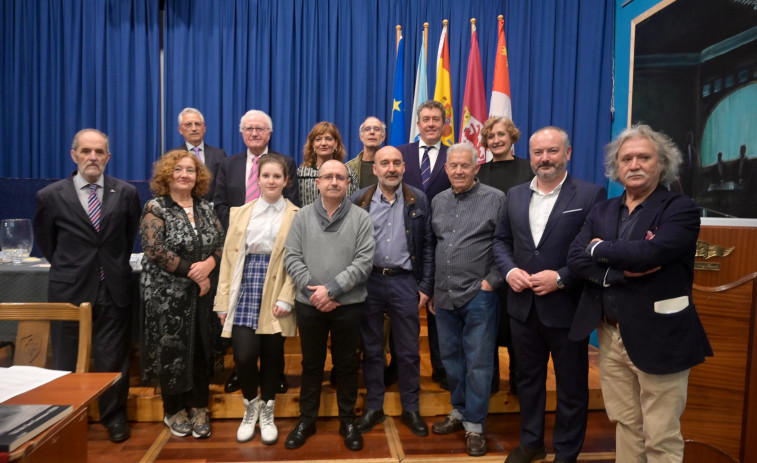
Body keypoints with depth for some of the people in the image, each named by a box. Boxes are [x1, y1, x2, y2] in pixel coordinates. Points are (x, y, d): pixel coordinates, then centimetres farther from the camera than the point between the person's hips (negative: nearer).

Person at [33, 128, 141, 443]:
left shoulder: (126, 193, 0)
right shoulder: (50, 196, -3)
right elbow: (46, 243, 11)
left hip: (113, 289, 1)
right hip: (69, 289, 0)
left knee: (113, 358, 9)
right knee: (67, 360, 11)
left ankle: (114, 416, 27)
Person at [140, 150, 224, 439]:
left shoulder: (205, 208, 9)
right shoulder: (155, 208, -5)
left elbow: (222, 242, 4)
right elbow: (155, 250, -16)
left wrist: (209, 263, -17)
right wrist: (192, 272, -16)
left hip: (202, 292, 4)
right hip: (167, 293, -4)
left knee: (201, 349, 7)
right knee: (171, 350, 5)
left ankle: (199, 408, 22)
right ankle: (174, 410, 23)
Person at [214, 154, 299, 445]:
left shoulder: (296, 216, 3)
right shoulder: (240, 213, 11)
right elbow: (228, 258, 8)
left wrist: (286, 299, -12)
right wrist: (223, 301, 4)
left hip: (275, 296, -1)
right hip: (245, 292, 1)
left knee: (272, 355, 6)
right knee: (245, 355, -6)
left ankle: (267, 413, 29)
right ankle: (250, 408, 23)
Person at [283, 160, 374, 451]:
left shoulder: (361, 218, -2)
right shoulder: (302, 217, 4)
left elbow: (364, 261, -10)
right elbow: (292, 258, -2)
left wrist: (331, 289, -16)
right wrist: (313, 290, -13)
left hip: (348, 305, -1)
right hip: (309, 304, 1)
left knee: (346, 364, 12)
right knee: (311, 363, 14)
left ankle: (347, 420, 29)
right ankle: (306, 419, 31)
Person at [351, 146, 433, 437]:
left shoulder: (417, 200, 1)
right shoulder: (359, 200, 2)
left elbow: (427, 246, 2)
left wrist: (426, 286, -2)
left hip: (404, 281, 0)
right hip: (368, 281, 1)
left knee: (409, 351, 8)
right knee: (371, 349, 12)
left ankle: (411, 408, 25)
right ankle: (374, 406, 27)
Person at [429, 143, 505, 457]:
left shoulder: (496, 199, -6)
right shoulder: (438, 201, 10)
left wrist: (492, 281, -11)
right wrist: (431, 286, 13)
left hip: (479, 296, -5)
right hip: (444, 296, 5)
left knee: (478, 363, 4)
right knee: (451, 358, 16)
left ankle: (474, 425, 19)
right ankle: (459, 411, 35)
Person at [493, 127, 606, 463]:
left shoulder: (590, 195, -8)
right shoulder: (515, 195, 7)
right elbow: (501, 240, 11)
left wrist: (561, 278, -20)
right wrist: (509, 271, -7)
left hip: (567, 308, -4)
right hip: (523, 306, 5)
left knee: (571, 387, 12)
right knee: (528, 379, 20)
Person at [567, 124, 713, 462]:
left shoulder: (681, 209, -8)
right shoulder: (602, 211, 8)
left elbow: (649, 252, -25)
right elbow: (575, 258, -5)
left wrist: (600, 249, -9)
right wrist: (621, 272, -20)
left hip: (658, 339, -5)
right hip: (611, 336, 5)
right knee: (625, 426, 19)